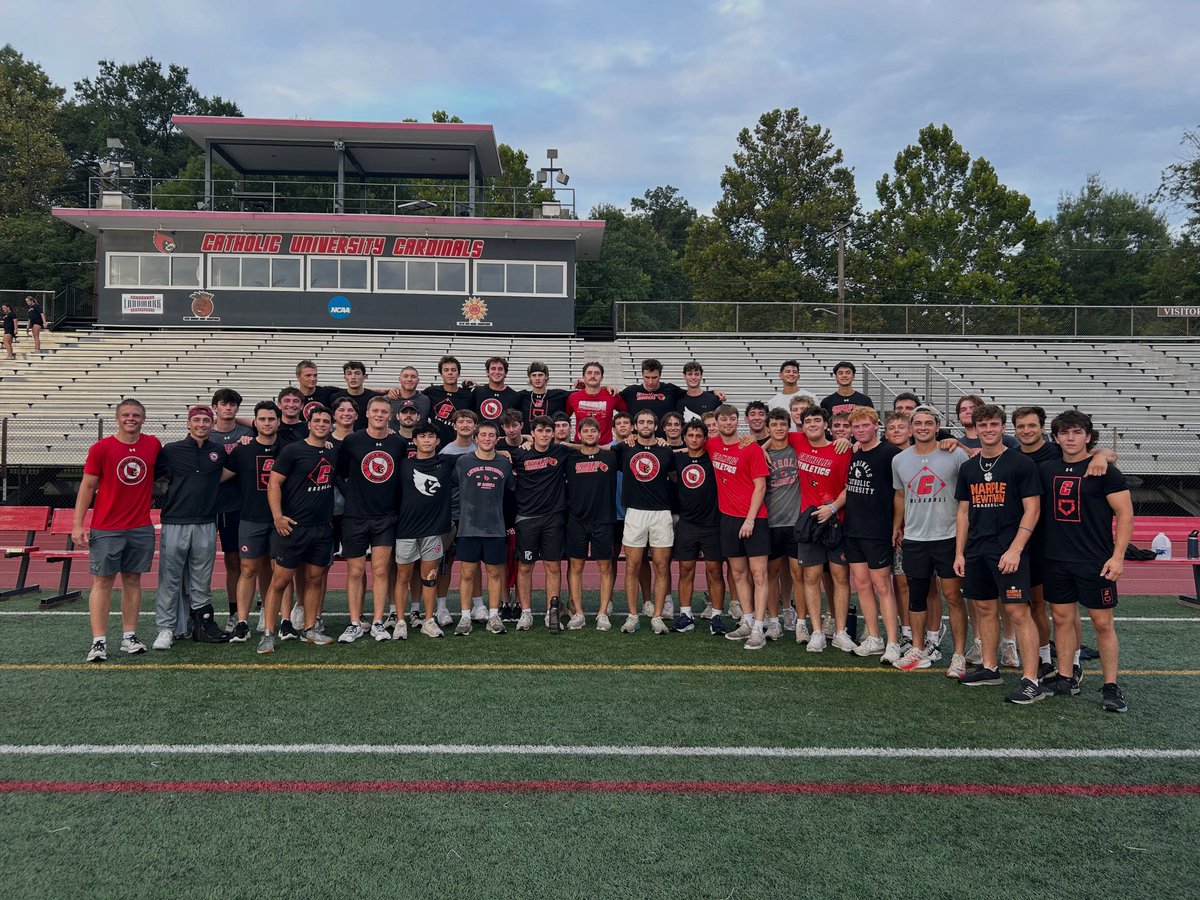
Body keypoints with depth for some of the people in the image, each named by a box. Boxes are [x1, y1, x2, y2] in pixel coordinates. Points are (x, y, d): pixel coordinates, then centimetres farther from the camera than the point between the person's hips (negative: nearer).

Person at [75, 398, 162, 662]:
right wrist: (78, 524, -6)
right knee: (102, 582, -1)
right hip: (106, 529, -3)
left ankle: (129, 637, 15)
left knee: (133, 581, 8)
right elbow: (87, 486, -2)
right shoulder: (101, 448, -4)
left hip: (141, 529, 3)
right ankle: (99, 642, 2)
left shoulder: (153, 445, 5)